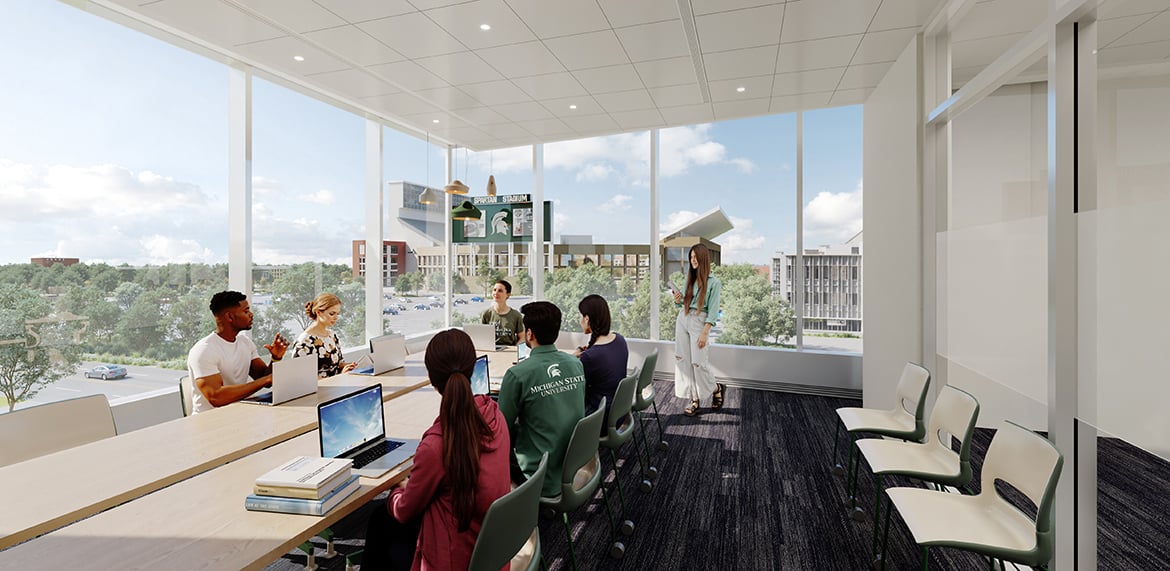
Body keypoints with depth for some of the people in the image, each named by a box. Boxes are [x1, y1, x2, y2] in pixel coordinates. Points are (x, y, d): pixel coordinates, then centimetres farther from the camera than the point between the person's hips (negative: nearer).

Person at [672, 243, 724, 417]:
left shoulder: (713, 282, -5)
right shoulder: (689, 278, 11)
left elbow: (713, 311, -9)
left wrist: (704, 333, -16)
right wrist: (678, 300, -6)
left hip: (699, 322, -6)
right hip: (683, 319, 6)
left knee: (698, 362, -8)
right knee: (683, 360, 2)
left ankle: (717, 389, 21)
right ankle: (694, 400, 12)